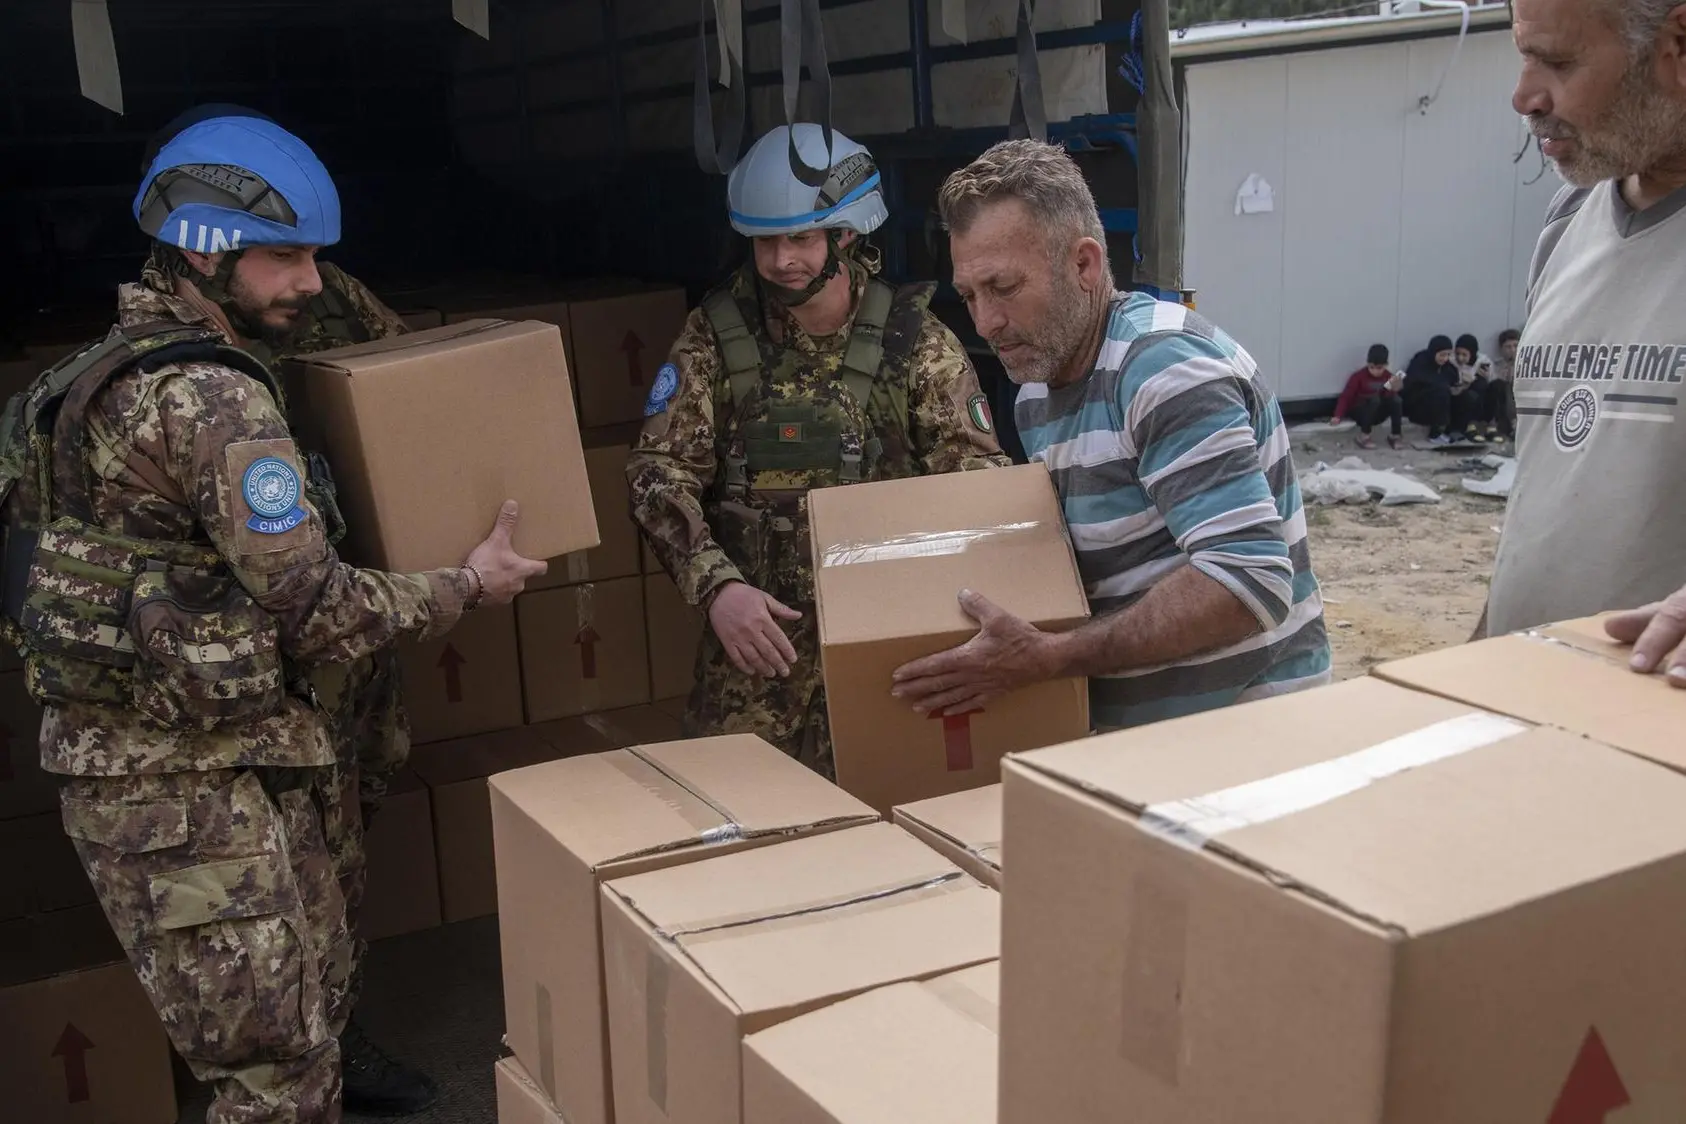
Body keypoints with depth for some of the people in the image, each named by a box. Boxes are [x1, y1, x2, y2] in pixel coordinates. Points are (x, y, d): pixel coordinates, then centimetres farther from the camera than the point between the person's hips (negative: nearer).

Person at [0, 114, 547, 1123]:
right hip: (190, 786, -10)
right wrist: (467, 587, -5)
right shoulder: (211, 397, -19)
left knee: (316, 1007, 19)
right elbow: (315, 611, -19)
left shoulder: (116, 368, 12)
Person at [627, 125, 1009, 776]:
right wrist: (715, 584, -15)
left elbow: (976, 472, 1)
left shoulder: (916, 341, 0)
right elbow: (661, 472, 0)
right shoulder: (717, 336, 2)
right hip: (755, 627, 1)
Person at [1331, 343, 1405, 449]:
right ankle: (1364, 436, -27)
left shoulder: (1389, 377, -4)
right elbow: (1345, 397, -18)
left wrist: (1394, 390, -34)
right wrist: (1338, 416, -30)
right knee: (1375, 399, -35)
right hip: (1359, 412, -4)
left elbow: (1391, 397, -12)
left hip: (1377, 415, 4)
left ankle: (1394, 436, -13)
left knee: (1396, 400, -25)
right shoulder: (1358, 376, -14)